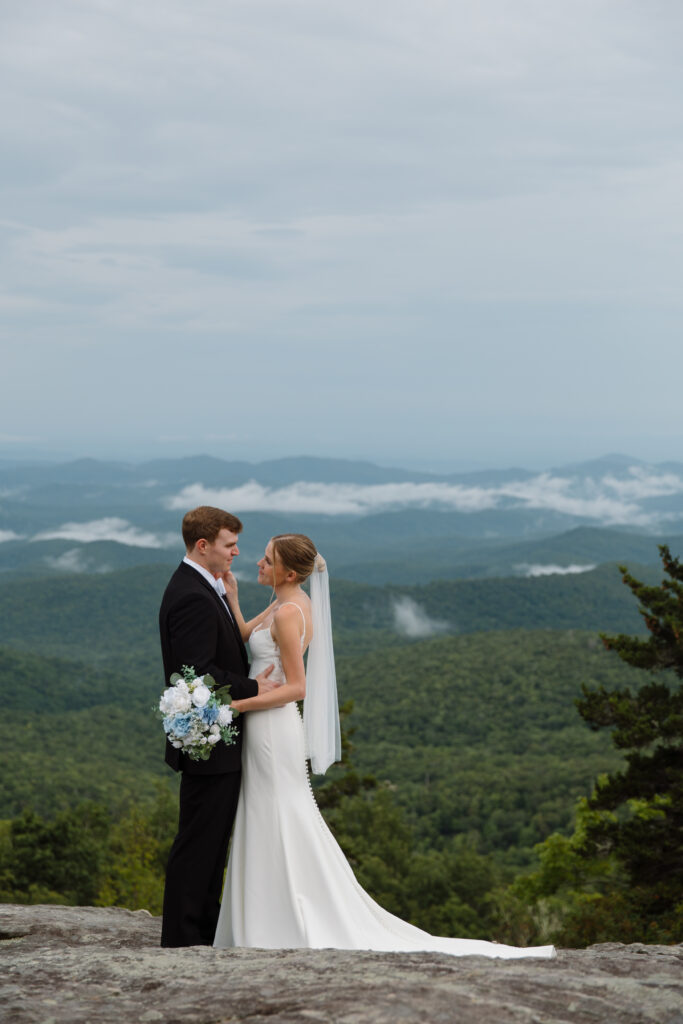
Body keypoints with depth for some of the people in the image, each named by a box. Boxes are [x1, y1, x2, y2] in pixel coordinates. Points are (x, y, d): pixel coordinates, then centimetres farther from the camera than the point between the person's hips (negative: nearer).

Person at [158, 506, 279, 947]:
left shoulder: (203, 587, 14)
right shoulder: (192, 597, -20)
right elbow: (199, 674, -26)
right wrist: (253, 689, -17)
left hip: (218, 744, 11)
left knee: (212, 843, 15)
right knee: (197, 842, -4)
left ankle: (207, 932, 23)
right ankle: (182, 938, 2)